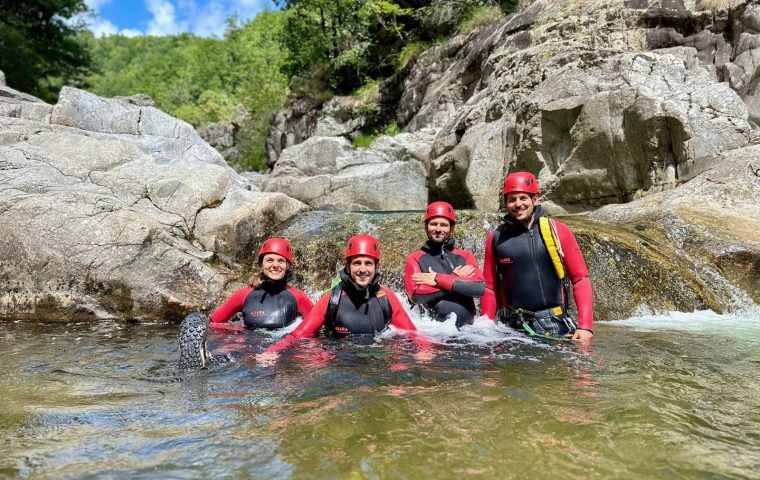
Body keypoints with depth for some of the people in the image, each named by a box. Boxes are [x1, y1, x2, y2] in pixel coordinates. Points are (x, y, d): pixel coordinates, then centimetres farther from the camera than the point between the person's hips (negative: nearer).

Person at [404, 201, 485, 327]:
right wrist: (455, 278, -2)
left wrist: (438, 279, -5)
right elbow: (416, 295, -6)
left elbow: (480, 289, -1)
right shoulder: (415, 258, 9)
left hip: (466, 329, 2)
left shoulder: (465, 256, 15)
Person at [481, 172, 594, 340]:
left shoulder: (557, 231, 1)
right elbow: (489, 288, 10)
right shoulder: (496, 238, 5)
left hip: (554, 324, 0)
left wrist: (585, 326, -7)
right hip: (512, 327, 1)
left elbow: (580, 279, 1)